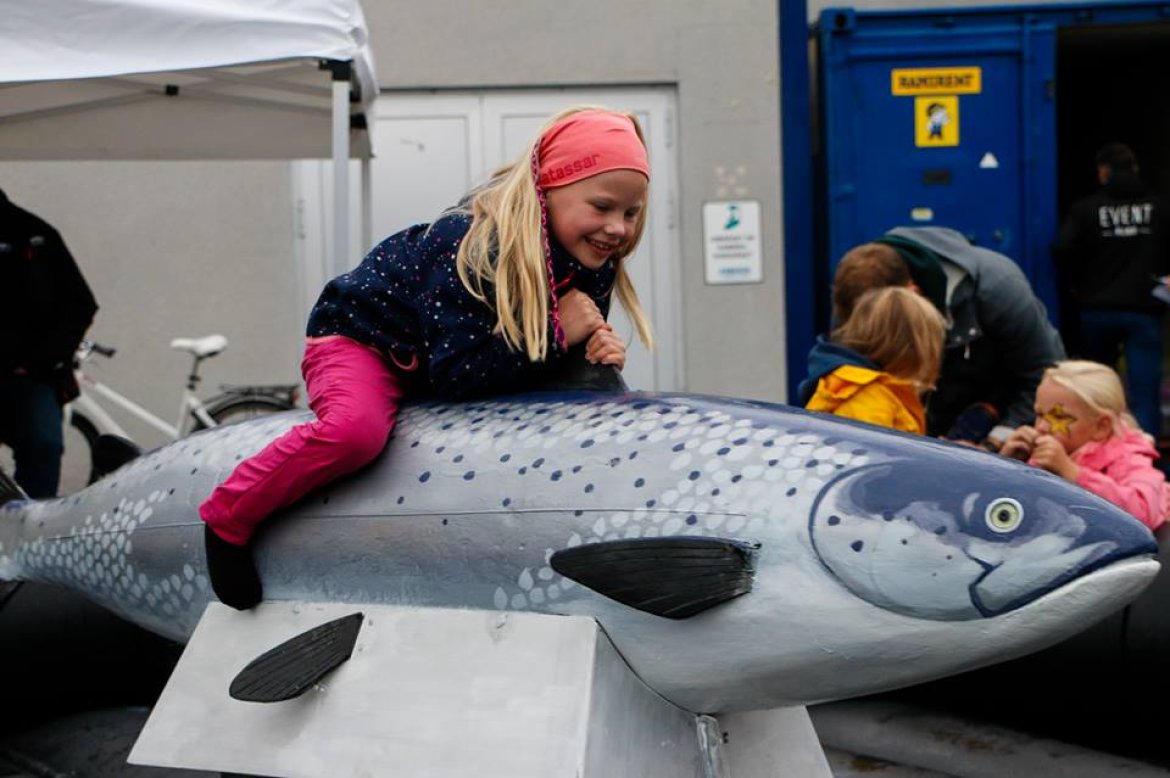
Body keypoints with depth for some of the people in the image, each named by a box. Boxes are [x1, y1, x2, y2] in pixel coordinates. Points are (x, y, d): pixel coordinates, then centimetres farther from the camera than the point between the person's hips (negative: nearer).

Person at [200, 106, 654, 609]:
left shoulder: (593, 264, -12)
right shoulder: (473, 246, -34)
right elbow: (456, 373, -37)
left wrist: (596, 353, -26)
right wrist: (556, 333, -36)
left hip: (432, 371, 8)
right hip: (362, 340, -8)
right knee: (357, 428, -37)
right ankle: (227, 520, -14)